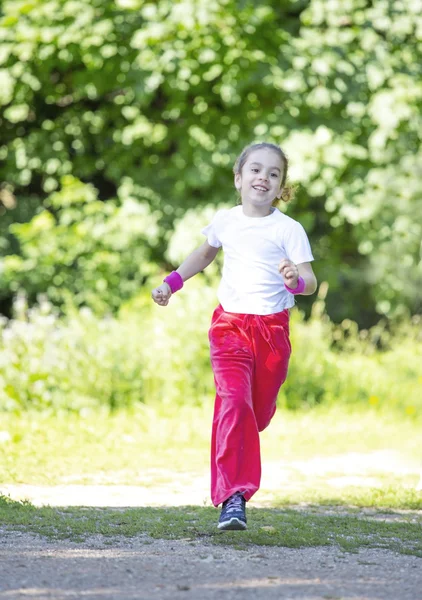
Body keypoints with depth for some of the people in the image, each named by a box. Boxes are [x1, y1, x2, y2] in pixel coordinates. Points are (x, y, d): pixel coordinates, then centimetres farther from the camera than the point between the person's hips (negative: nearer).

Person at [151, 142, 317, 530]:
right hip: (230, 324, 0)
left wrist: (296, 281, -34)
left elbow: (310, 281, -12)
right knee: (233, 401, -18)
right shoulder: (226, 221, 5)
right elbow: (206, 253, 27)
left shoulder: (288, 229, -5)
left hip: (272, 329, 0)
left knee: (259, 412, 11)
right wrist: (172, 282, 23)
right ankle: (233, 498, -23)